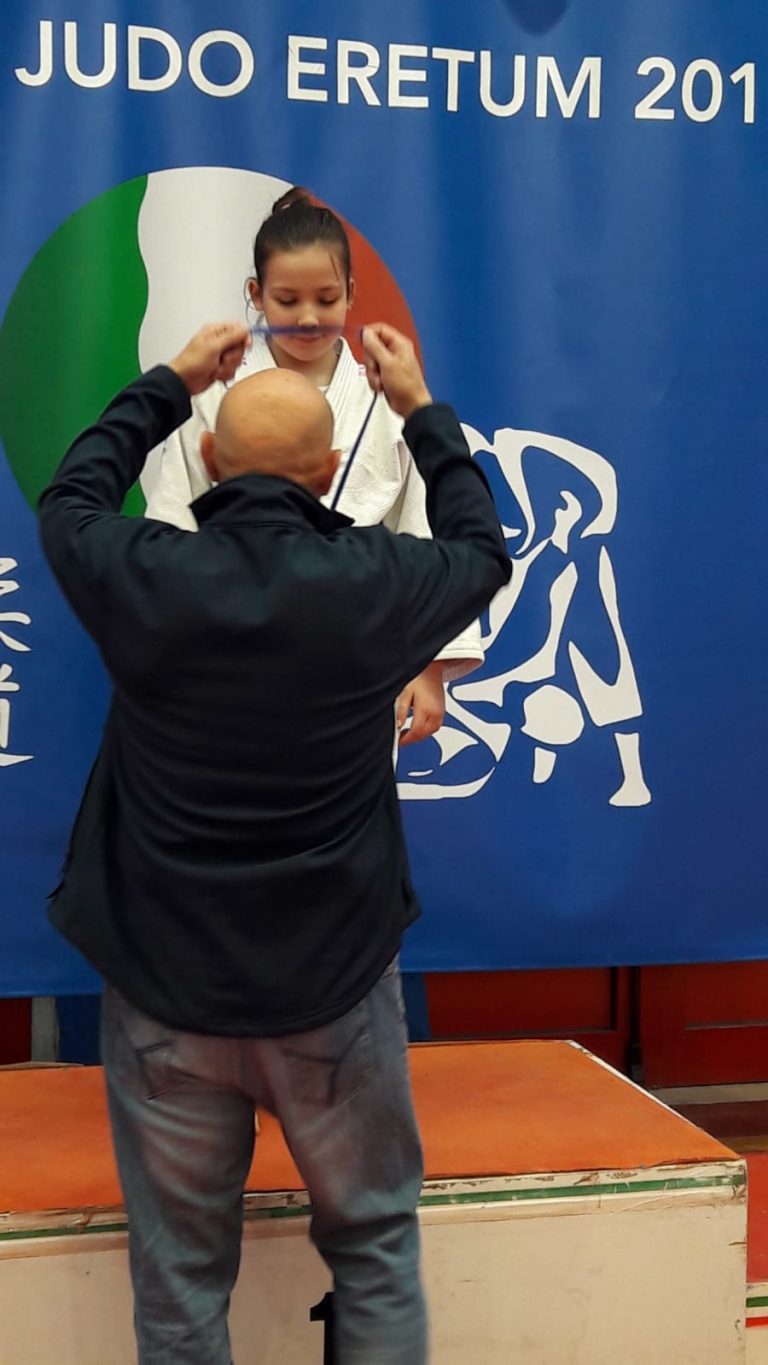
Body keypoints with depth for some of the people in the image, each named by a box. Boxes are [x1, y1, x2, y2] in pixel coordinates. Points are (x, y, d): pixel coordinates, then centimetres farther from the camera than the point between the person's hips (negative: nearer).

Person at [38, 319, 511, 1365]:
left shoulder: (144, 579, -13)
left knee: (179, 1275, 15)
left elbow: (71, 498, 12)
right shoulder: (375, 585, -14)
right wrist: (421, 409, 21)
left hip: (167, 1001, 1)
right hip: (335, 998, 0)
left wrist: (170, 382, 22)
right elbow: (483, 549, 10)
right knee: (376, 1249, 19)